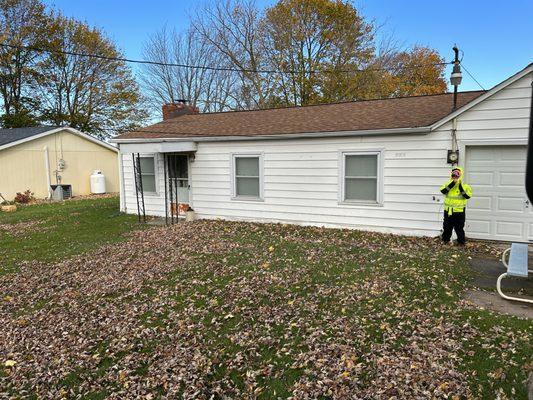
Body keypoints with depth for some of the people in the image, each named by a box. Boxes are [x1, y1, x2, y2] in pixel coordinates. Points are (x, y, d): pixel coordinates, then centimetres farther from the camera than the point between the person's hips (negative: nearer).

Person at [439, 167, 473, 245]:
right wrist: (452, 183, -21)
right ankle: (445, 240, 29)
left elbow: (468, 196, -18)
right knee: (447, 227, 14)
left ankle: (461, 242, 16)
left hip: (459, 212, -3)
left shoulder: (464, 186, -4)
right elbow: (443, 191, -16)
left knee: (459, 228, 4)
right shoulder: (448, 184, 3)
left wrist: (461, 186, -21)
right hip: (448, 211, 3)